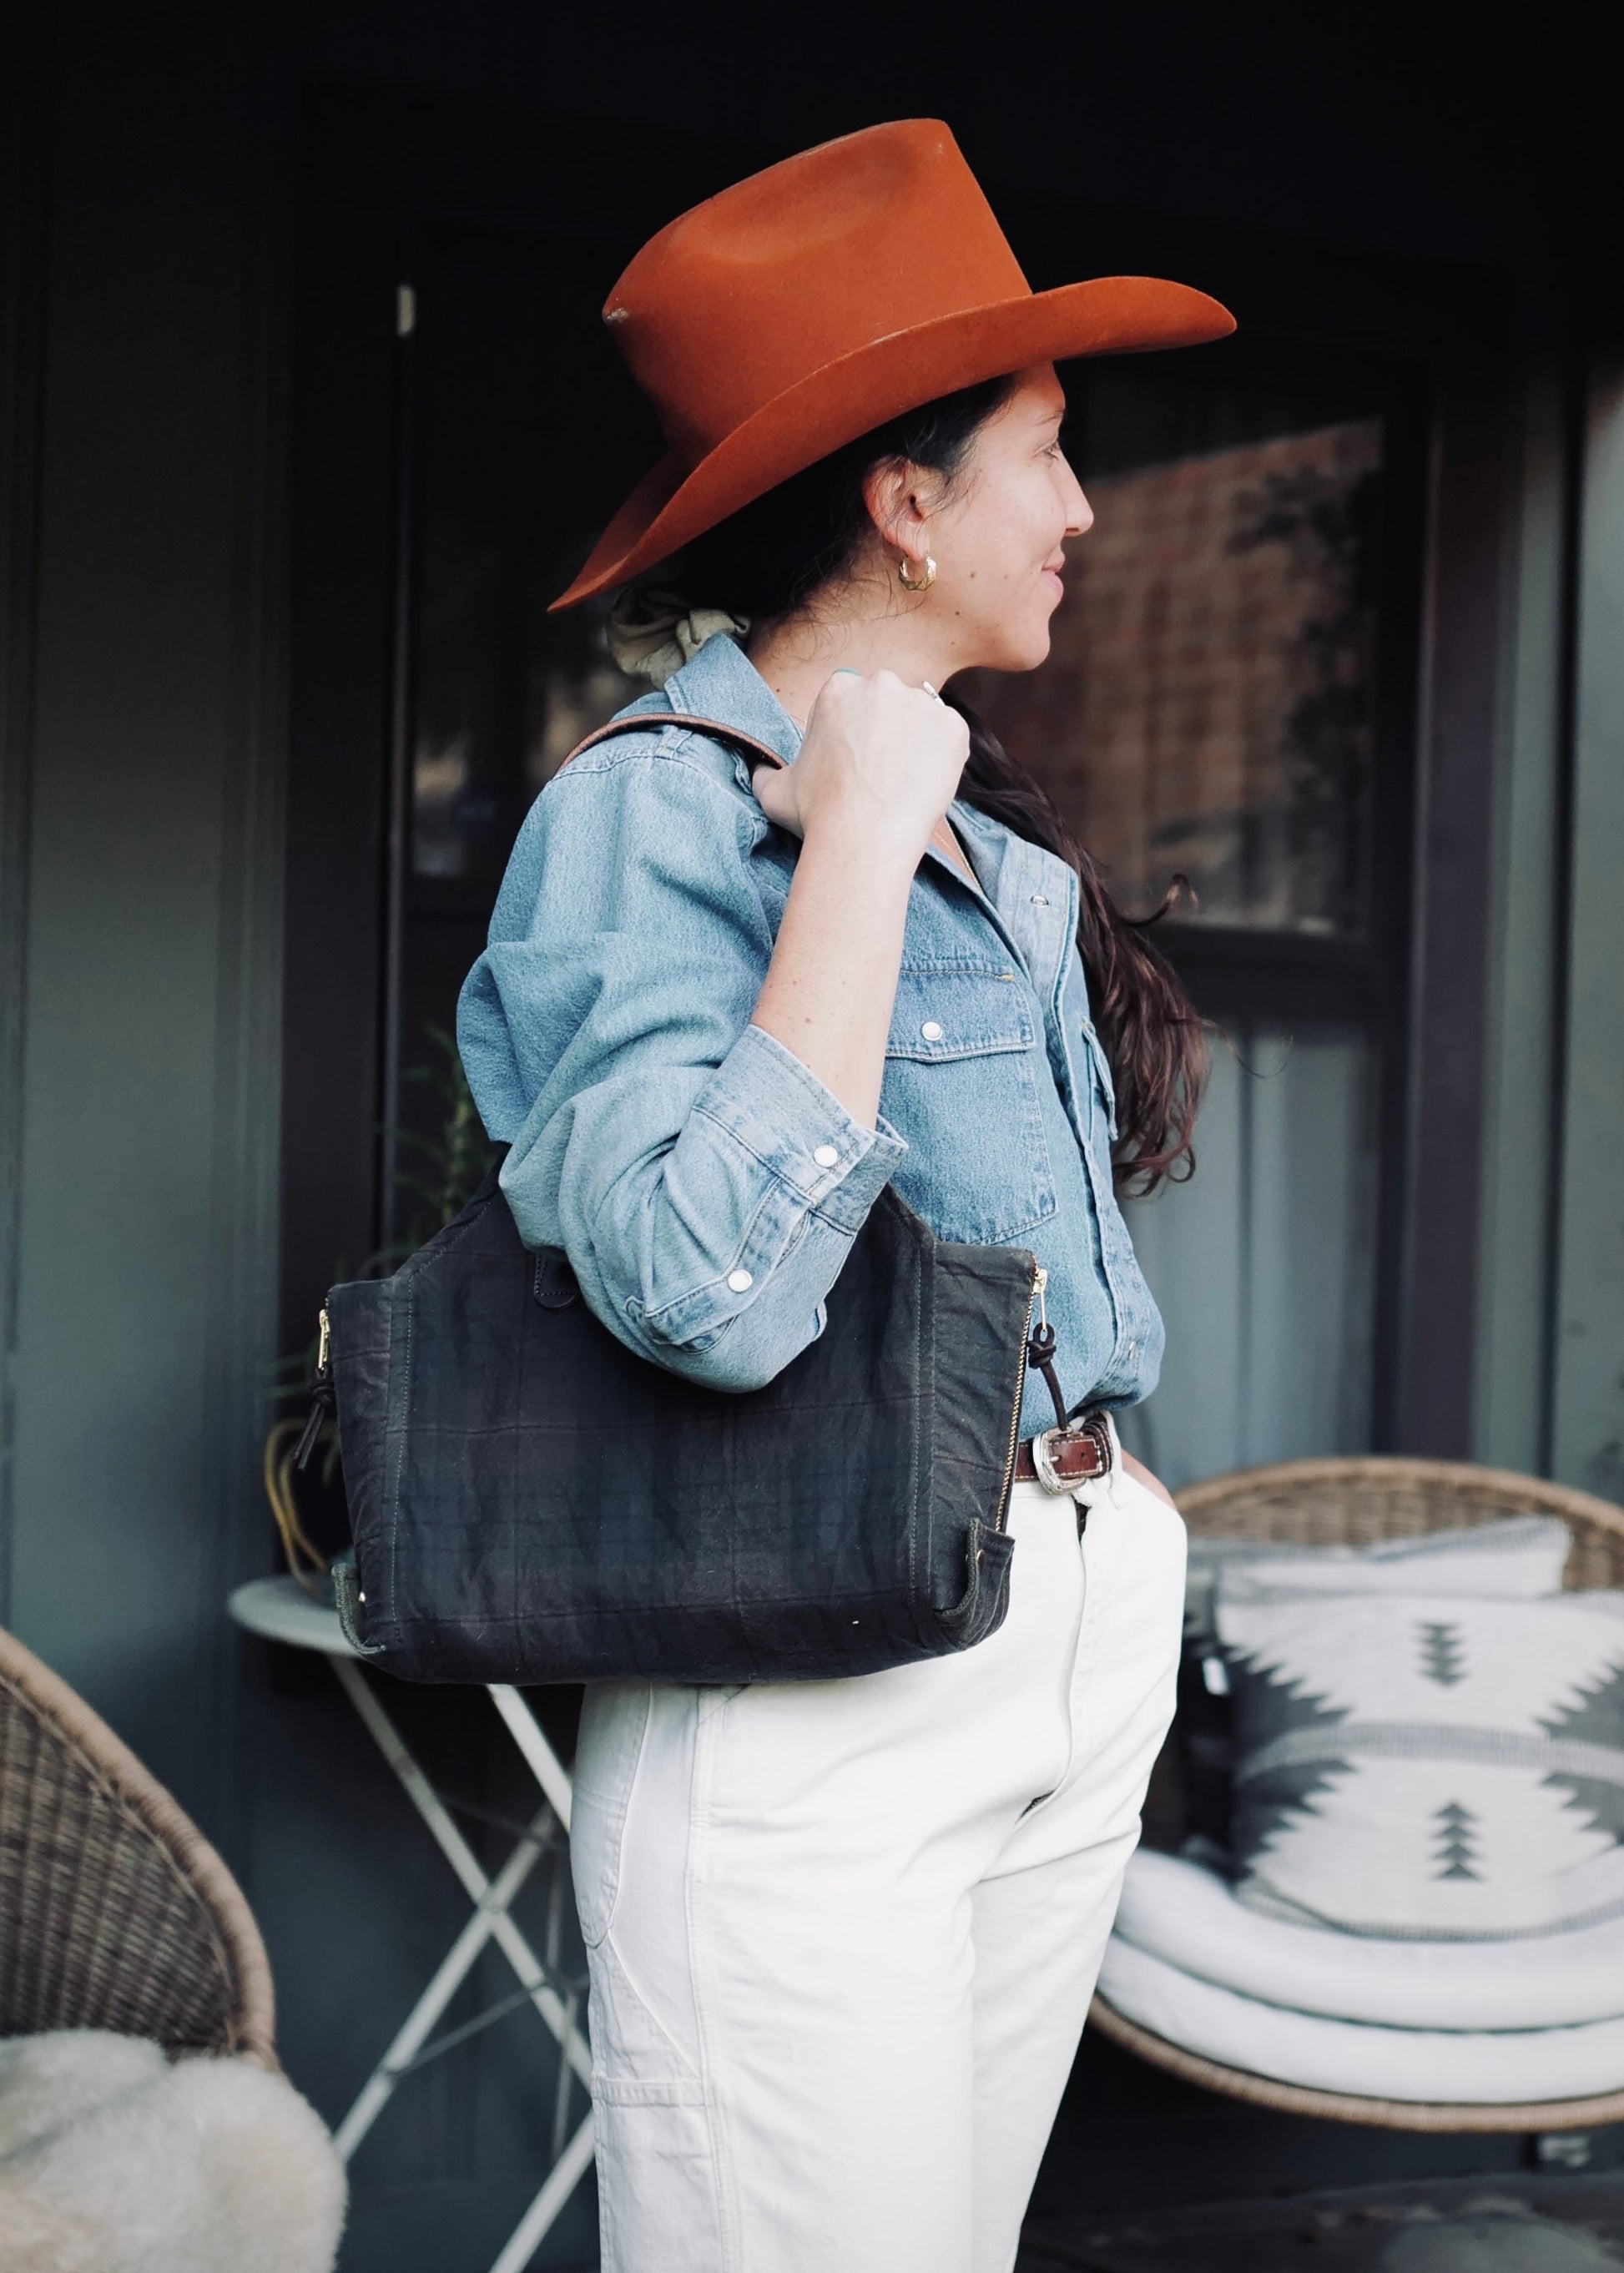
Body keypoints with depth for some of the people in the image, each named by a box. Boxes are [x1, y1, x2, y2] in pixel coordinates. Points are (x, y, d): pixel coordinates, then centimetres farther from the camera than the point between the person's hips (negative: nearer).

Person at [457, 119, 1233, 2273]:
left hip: (1079, 1647, 8)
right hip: (822, 1699, -8)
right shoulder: (651, 816, -13)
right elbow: (714, 1289, -28)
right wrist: (863, 836, -22)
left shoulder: (996, 844, 12)